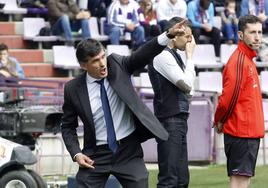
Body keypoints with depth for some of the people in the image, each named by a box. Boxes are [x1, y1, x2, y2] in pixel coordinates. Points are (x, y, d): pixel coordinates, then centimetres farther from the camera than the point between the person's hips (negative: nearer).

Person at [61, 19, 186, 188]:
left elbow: (143, 55, -16)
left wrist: (169, 35, -32)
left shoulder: (117, 65, -3)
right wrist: (76, 153, -10)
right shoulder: (73, 89, -5)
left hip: (128, 150, 1)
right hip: (97, 155, 0)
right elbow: (68, 126, 5)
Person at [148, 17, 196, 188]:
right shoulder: (163, 56, -12)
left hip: (179, 120, 10)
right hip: (170, 121, -10)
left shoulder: (174, 55, 16)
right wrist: (190, 56, -8)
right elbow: (187, 84, -17)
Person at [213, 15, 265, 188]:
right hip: (242, 132, -9)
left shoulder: (248, 60, 16)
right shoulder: (239, 61, -15)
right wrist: (220, 121, -5)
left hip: (250, 133, 9)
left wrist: (220, 121, 9)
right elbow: (229, 96, -19)